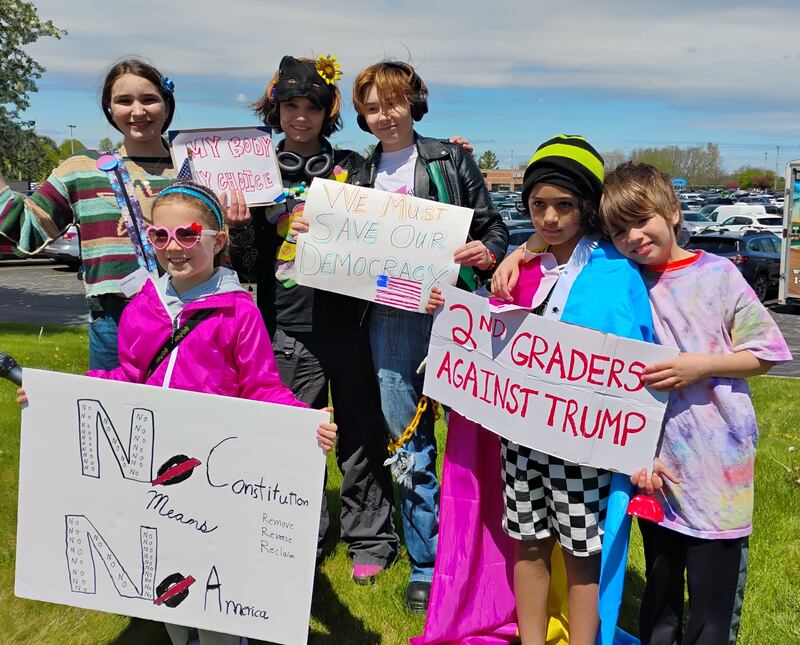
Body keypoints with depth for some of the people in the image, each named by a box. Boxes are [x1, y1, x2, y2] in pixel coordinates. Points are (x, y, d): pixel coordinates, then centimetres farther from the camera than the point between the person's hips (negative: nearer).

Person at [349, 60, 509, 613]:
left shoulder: (451, 159, 6)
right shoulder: (360, 174, 15)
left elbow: (492, 228, 4)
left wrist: (487, 253, -17)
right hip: (390, 318, 3)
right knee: (409, 443, 6)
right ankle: (425, 565, 18)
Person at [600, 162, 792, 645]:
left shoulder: (717, 274, -5)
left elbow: (767, 352, -2)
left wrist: (702, 365, -14)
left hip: (717, 469, -3)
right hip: (656, 467, 3)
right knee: (659, 598, 19)